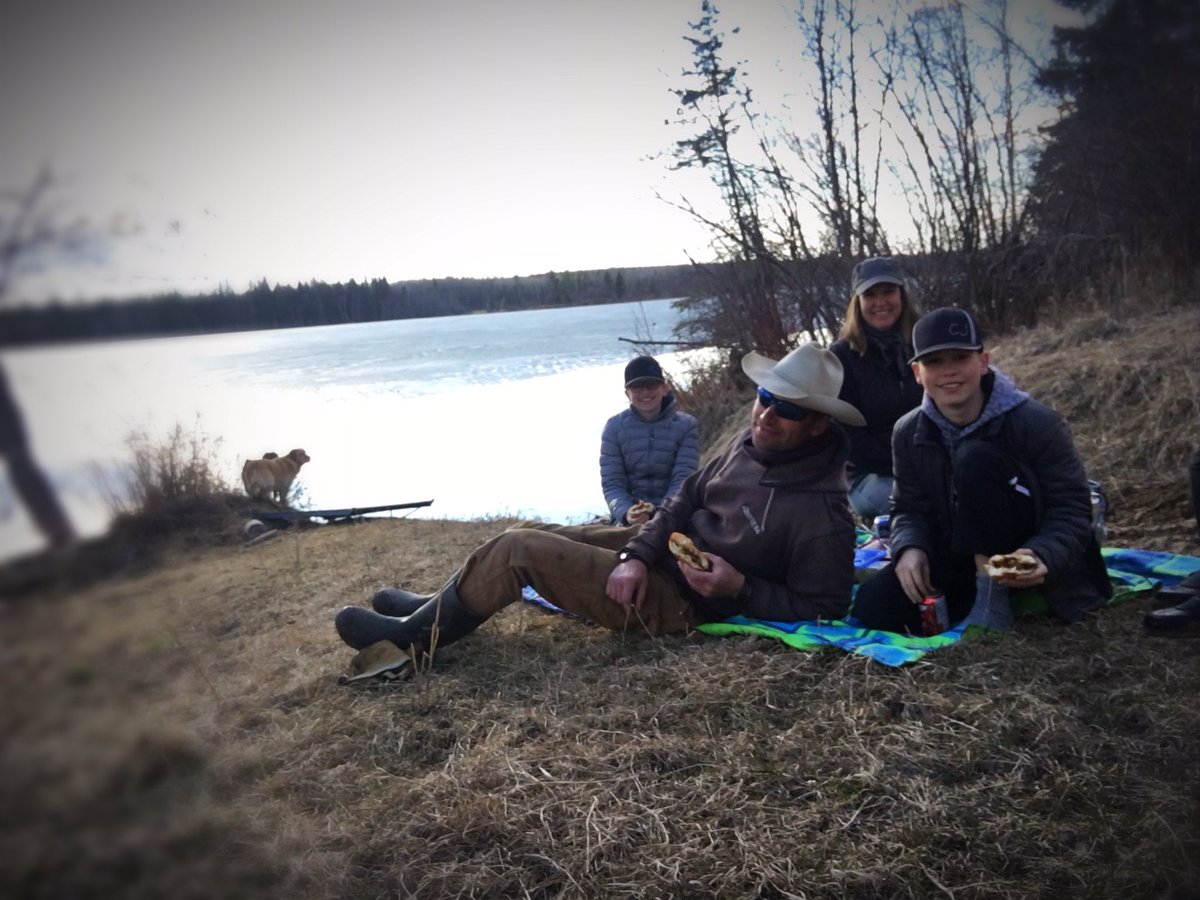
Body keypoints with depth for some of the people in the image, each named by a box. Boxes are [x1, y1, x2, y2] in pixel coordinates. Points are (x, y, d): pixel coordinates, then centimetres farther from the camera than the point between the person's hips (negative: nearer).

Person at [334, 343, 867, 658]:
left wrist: (738, 589, -26)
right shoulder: (753, 442, -3)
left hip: (679, 600, -8)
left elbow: (823, 608, -18)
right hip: (665, 549, 8)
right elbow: (688, 497, 5)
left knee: (517, 549, -11)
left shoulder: (819, 514, -25)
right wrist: (637, 556, -8)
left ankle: (418, 635, 10)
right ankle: (440, 606, 35)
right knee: (524, 535, 13)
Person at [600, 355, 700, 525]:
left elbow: (683, 479, -9)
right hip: (628, 519, 0)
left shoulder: (686, 425, 0)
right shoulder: (615, 427, 2)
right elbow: (612, 483, -3)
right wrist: (625, 513, -24)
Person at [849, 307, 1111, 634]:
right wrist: (909, 548, -21)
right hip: (958, 559, 4)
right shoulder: (909, 433, -4)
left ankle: (993, 595, -20)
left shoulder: (1035, 422, -18)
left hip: (1018, 558, -4)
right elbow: (909, 507, 2)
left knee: (976, 459, -31)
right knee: (873, 606, -19)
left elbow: (1072, 506, -17)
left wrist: (1043, 556, -38)